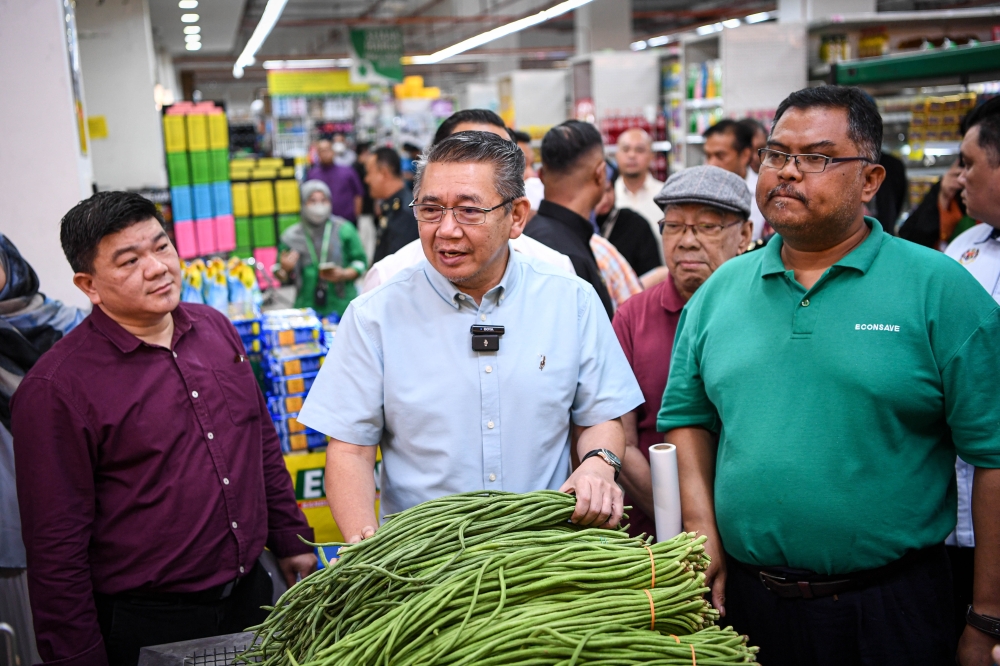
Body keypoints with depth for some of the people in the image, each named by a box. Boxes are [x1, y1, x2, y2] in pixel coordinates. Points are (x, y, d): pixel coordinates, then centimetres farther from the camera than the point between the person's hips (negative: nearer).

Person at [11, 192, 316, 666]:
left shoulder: (216, 328, 3)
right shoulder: (55, 388, -16)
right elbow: (56, 546, -13)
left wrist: (290, 541, 15)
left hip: (250, 593, 6)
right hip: (146, 625, -5)